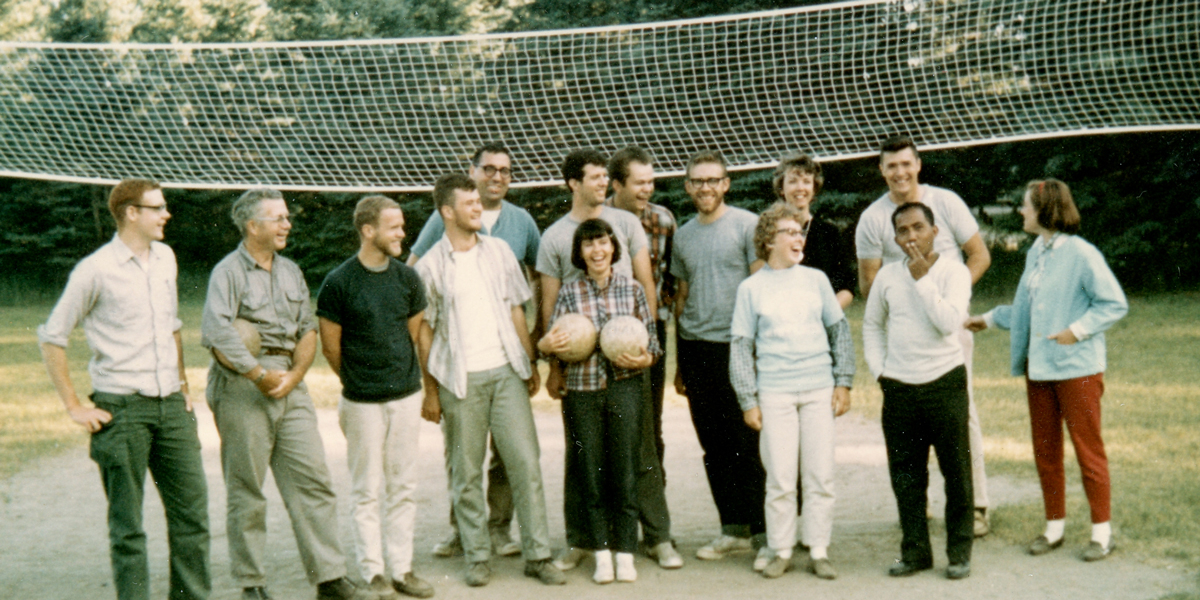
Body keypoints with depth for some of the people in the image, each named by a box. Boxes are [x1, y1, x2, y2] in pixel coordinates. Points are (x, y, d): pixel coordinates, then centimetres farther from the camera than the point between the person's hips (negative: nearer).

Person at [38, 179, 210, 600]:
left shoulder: (165, 258, 11)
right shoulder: (96, 270, -8)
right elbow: (51, 337, -4)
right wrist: (75, 407, -7)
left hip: (171, 406, 6)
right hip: (122, 408, -6)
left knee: (192, 507, 7)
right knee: (127, 523, 2)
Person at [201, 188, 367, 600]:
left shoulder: (291, 271, 15)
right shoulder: (228, 272, -6)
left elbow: (308, 330, 13)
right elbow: (217, 335, -17)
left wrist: (293, 375, -3)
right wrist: (260, 375, -15)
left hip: (289, 384, 6)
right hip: (241, 387, -6)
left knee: (314, 480, 2)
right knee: (246, 491, 3)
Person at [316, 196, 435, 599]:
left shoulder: (407, 278, 4)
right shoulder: (339, 283, -9)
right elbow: (330, 347, -1)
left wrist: (402, 376, 13)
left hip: (406, 396, 4)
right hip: (362, 402, -4)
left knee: (403, 487, 10)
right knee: (367, 491, 3)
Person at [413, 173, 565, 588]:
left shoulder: (498, 251, 9)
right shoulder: (430, 266, 0)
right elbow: (424, 330, 3)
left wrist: (530, 363, 10)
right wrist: (430, 391, 1)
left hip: (505, 371, 2)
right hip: (460, 379, -2)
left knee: (525, 462, -2)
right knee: (466, 472, 4)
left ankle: (537, 554, 5)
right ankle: (477, 557, 16)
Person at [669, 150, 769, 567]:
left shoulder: (747, 225, -1)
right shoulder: (683, 236, 15)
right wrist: (679, 363, 18)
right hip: (696, 349, 6)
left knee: (748, 445, -6)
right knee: (714, 448, 10)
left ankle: (766, 533, 0)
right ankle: (734, 530, 19)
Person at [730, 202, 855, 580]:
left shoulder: (816, 280, 10)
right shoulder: (751, 288, 4)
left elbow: (840, 331, 13)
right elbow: (741, 346, 4)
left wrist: (843, 382, 5)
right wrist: (748, 400, -2)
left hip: (819, 390, 2)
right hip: (774, 391, -2)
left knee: (820, 475, 2)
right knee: (780, 478, -2)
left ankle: (819, 551, 12)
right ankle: (780, 551, 11)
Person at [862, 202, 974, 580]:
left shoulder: (953, 272, -5)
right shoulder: (888, 275, 6)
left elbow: (949, 322, -19)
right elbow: (872, 324, 19)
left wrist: (921, 278, -17)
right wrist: (878, 370, 9)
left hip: (944, 382, -3)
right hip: (898, 388, 3)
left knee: (956, 470, 3)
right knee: (905, 474, 8)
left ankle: (960, 550, 15)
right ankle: (915, 551, 19)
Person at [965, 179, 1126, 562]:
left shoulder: (1081, 254, -12)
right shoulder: (1035, 253, 11)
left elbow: (1115, 304, -12)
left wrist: (1077, 331, -20)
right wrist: (990, 319, 29)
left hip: (1077, 368, -7)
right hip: (1038, 369, 8)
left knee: (1088, 449, 0)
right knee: (1045, 451, 11)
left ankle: (1102, 531, 10)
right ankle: (1054, 526, 22)